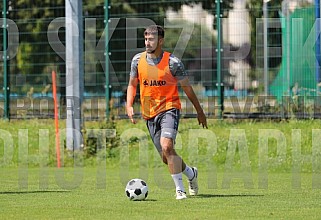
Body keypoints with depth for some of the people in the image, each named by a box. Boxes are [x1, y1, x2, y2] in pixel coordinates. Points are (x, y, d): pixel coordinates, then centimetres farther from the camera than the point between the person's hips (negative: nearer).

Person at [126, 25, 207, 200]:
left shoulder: (172, 62, -9)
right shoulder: (138, 60, 1)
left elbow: (187, 87, 1)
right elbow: (132, 84, 15)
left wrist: (200, 112, 7)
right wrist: (129, 105, -1)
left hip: (169, 108, -5)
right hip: (149, 113, 5)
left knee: (167, 146, -27)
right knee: (166, 158, 9)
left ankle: (180, 188, -19)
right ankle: (191, 173, 39)